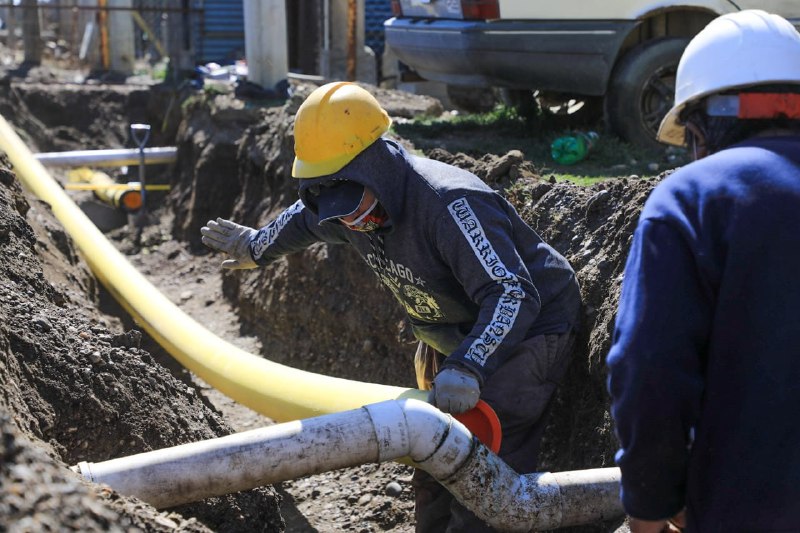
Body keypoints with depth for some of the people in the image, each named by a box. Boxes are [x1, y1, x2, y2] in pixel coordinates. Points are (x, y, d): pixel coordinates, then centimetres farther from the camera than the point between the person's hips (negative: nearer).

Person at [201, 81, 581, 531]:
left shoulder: (450, 203, -35)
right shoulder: (358, 204, -7)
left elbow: (512, 297, -41)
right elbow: (304, 218, 18)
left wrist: (468, 369, -54)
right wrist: (257, 246, 35)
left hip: (524, 330, -9)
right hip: (453, 339, 9)